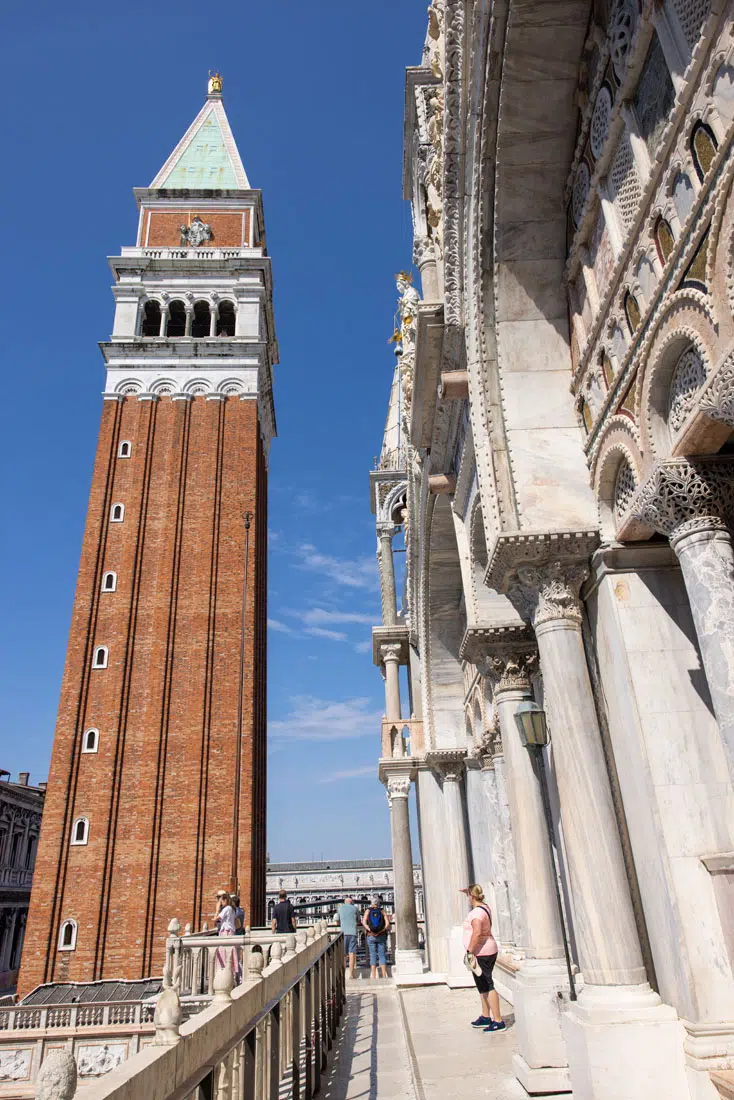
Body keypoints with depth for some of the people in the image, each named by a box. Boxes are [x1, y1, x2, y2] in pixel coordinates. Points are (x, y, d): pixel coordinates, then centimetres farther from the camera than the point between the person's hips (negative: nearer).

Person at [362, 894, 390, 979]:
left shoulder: (368, 911, 1)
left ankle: (373, 976, 4)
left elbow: (364, 923, -11)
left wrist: (370, 930, -10)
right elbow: (387, 923, -9)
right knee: (382, 955, 6)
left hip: (371, 936, 0)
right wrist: (382, 930, -5)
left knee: (373, 956, 6)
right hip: (381, 936, 0)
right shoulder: (382, 911, 1)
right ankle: (384, 976, 3)